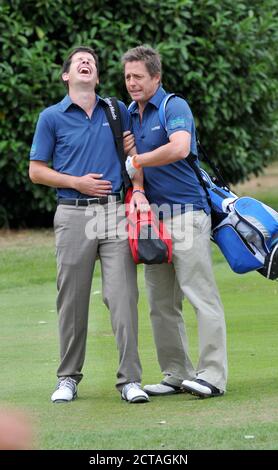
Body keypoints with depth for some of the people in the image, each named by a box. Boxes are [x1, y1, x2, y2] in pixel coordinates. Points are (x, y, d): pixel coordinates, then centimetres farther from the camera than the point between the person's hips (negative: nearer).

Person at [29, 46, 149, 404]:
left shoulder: (117, 112, 12)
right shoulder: (52, 117, 6)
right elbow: (36, 171, 6)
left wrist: (137, 190, 1)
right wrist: (76, 182, -6)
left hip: (115, 211, 1)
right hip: (73, 215, -1)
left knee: (123, 296, -7)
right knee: (72, 301, 3)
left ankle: (130, 379, -6)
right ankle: (68, 378, 13)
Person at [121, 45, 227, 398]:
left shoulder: (174, 107, -8)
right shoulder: (129, 114, 15)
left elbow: (179, 148, -27)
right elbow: (129, 160, 22)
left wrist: (136, 161, -16)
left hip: (185, 212, -8)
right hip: (153, 215, 8)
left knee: (201, 295, -9)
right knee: (161, 303, 7)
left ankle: (213, 375, -11)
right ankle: (177, 373, 12)